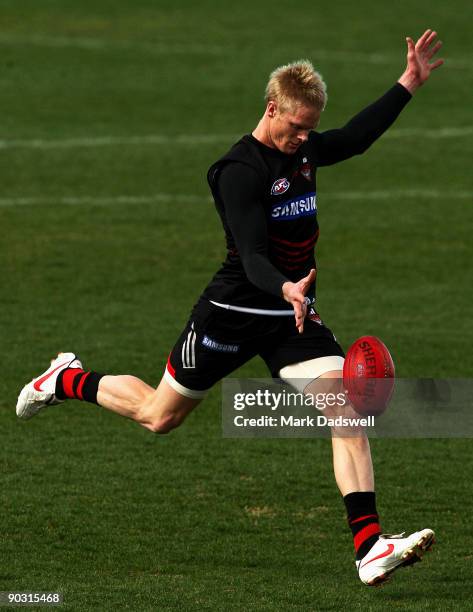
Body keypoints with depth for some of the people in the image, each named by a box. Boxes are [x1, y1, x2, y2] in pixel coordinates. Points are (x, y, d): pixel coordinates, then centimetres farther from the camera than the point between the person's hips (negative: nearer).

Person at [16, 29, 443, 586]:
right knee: (158, 416, 11)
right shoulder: (240, 171, -20)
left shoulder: (303, 150, 4)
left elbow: (355, 137, 22)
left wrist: (410, 83, 18)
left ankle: (369, 547, -20)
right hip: (233, 313, -6)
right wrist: (286, 289, -49)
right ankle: (67, 381, 41)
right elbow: (252, 257, -29)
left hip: (294, 316, 6)